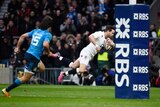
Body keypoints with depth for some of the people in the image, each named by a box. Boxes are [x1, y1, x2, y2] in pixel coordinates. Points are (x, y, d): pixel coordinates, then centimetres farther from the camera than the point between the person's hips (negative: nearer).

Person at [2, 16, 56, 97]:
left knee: (42, 68, 29)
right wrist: (49, 52, -10)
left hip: (28, 53, 8)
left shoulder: (35, 31, 11)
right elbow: (45, 45, -28)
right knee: (25, 78, 0)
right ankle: (7, 90, -1)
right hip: (34, 57, -8)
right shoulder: (48, 34, -10)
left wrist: (18, 47, 15)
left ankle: (22, 74, 18)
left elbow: (23, 36, 10)